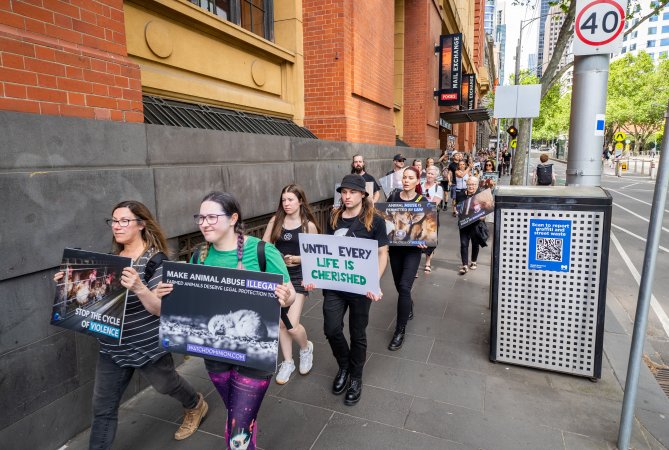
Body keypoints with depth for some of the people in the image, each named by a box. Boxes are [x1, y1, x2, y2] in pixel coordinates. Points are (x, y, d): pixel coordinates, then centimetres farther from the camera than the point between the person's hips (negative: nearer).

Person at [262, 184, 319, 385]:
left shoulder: (309, 225, -5)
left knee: (292, 325, -9)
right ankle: (287, 362, 31)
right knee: (280, 323, 10)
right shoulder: (275, 221, 2)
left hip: (298, 277, -3)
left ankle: (306, 348, 25)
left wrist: (298, 259, -17)